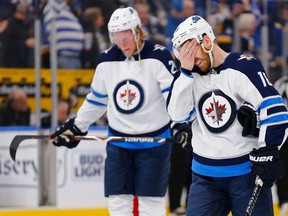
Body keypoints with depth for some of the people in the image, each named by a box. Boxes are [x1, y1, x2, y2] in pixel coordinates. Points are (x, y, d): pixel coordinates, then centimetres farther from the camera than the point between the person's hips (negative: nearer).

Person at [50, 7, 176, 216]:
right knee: (118, 199, 2)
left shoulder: (158, 56, -11)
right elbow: (96, 100, 16)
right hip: (118, 142, 4)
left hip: (154, 141, -4)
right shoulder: (106, 61, 3)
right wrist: (76, 126, 18)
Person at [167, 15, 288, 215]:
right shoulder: (191, 76, 9)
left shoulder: (243, 67, -11)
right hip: (206, 174, 5)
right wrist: (185, 71, -10)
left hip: (247, 171, -5)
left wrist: (267, 153, -21)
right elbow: (178, 114, -2)